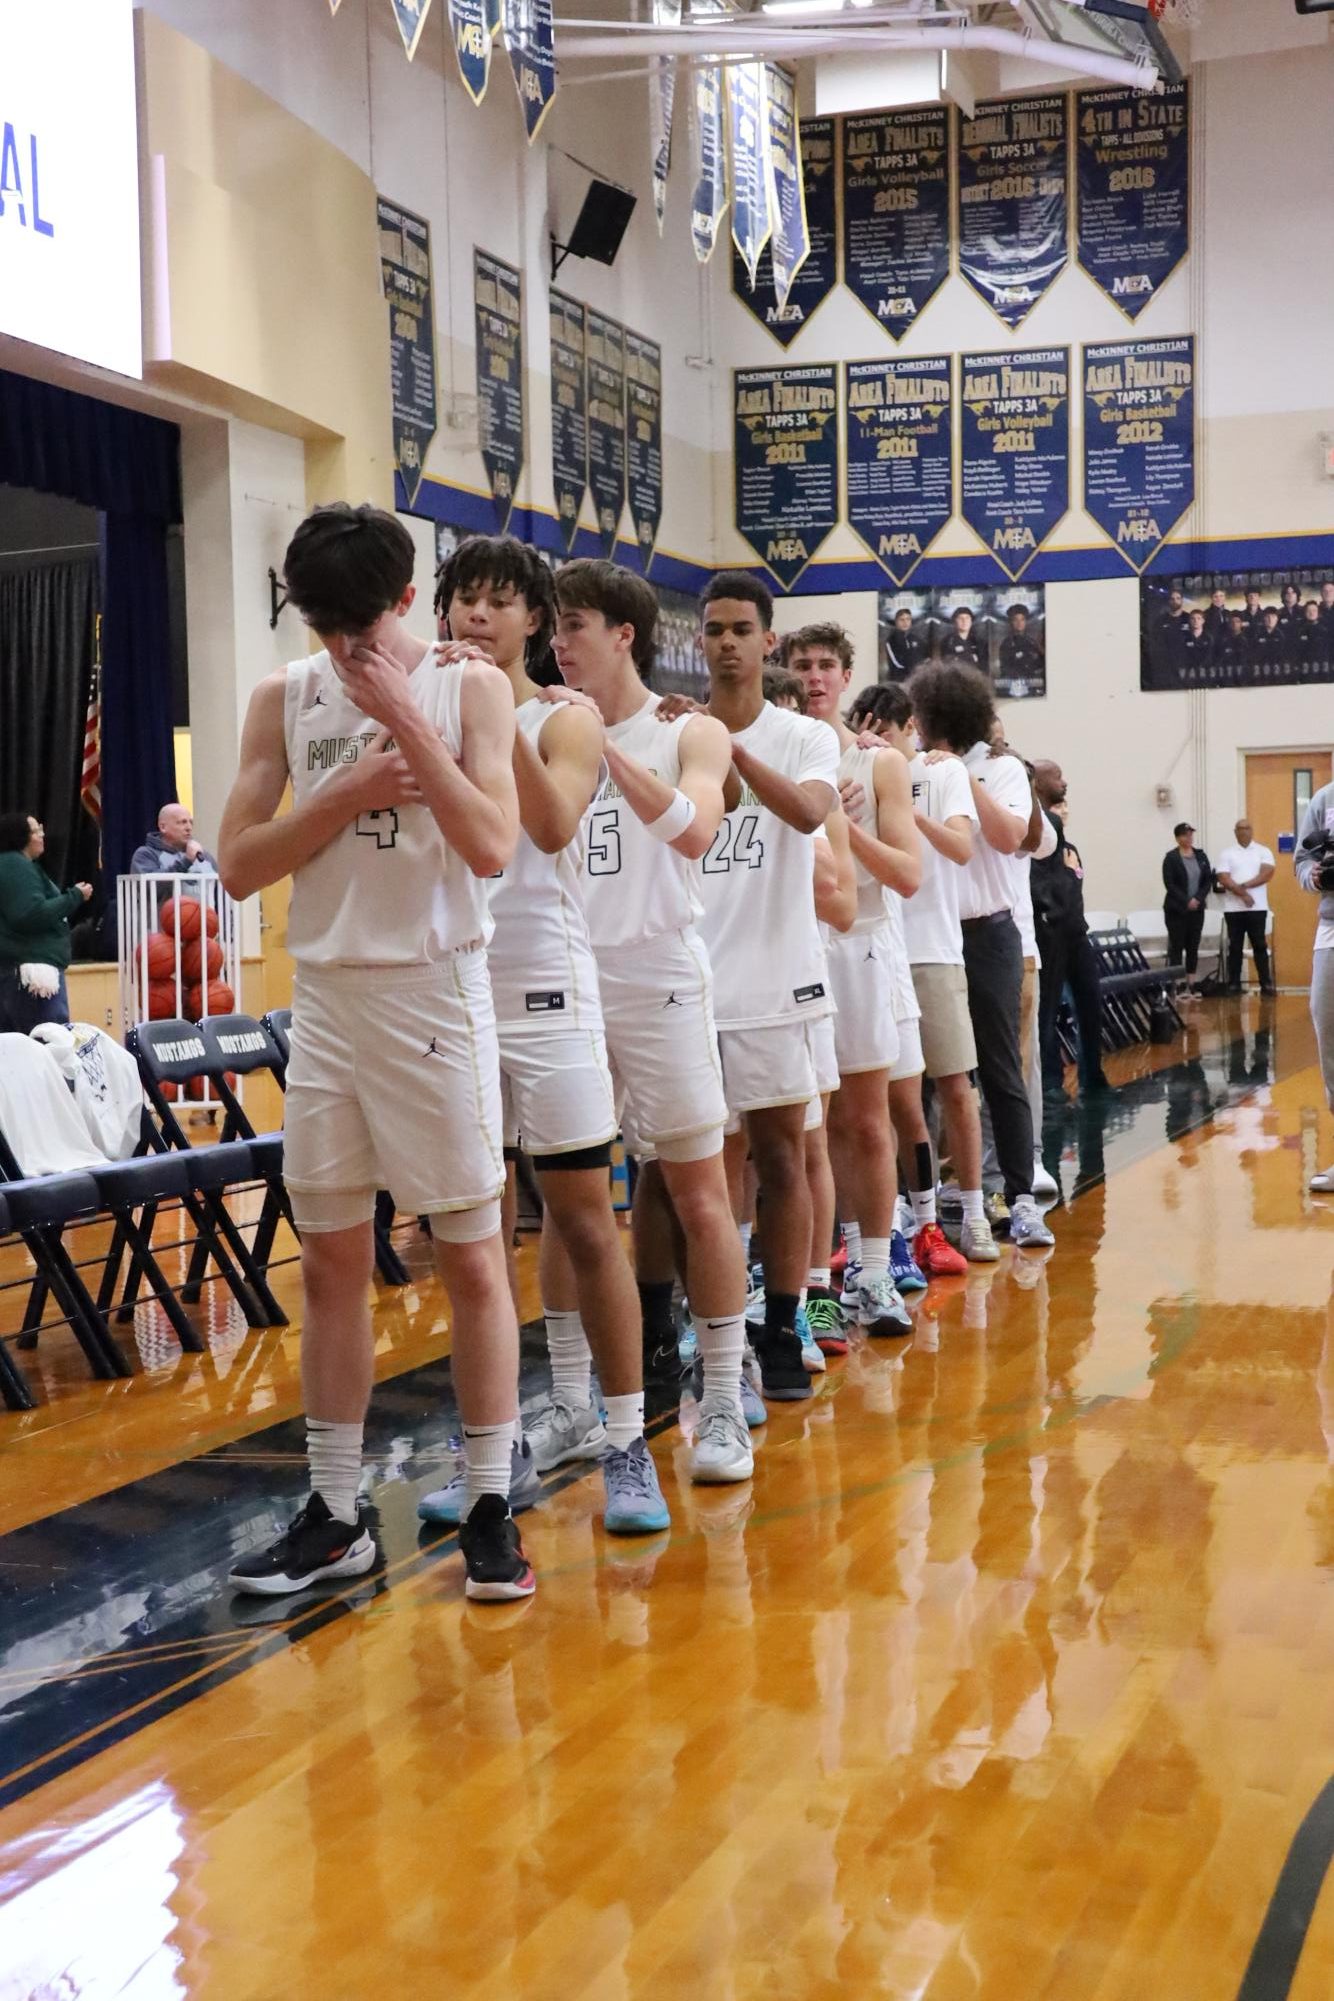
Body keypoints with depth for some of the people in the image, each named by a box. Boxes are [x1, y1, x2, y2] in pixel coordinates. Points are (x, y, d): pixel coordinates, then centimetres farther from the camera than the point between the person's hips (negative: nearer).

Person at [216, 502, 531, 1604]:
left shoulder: (469, 685, -2)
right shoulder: (284, 698, 6)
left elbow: (492, 846, -15)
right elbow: (239, 863, 2)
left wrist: (403, 716, -17)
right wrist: (347, 792, -10)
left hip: (435, 991, -3)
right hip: (325, 997, 4)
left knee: (471, 1257, 1)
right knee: (332, 1264, 8)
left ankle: (491, 1508, 11)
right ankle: (335, 1514, 18)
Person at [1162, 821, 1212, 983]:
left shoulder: (1201, 856, 9)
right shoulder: (1171, 857, -5)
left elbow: (1208, 880, 6)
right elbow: (1169, 884, -10)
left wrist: (1198, 899, -9)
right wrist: (1186, 901, -15)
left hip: (1197, 908, 4)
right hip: (1176, 909, -4)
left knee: (1193, 947, 6)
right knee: (1176, 947, -3)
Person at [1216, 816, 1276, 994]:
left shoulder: (1263, 852, 7)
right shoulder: (1226, 854, 6)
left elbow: (1267, 873, -7)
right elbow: (1223, 879, -5)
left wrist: (1245, 885, -16)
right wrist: (1242, 893, -17)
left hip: (1258, 907, 0)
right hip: (1233, 908, 0)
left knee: (1259, 945, 1)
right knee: (1235, 947, 3)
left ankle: (1266, 982, 3)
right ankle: (1234, 983, 6)